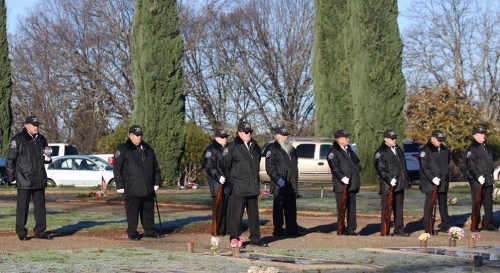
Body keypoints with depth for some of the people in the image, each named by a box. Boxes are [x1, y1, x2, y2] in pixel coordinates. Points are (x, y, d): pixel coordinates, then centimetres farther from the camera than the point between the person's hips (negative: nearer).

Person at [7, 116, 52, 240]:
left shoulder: (41, 139, 14)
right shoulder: (18, 140, -5)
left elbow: (46, 158, 25)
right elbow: (10, 159, -4)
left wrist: (47, 158, 1)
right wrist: (12, 177, -7)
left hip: (39, 180, 6)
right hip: (24, 180, -6)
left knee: (40, 205, 7)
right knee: (22, 206, -1)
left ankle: (40, 231, 14)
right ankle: (21, 232, 7)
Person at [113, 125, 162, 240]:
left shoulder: (148, 149, 13)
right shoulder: (123, 149, -2)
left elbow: (156, 167, 19)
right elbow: (117, 169, -4)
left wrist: (157, 182, 13)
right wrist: (120, 185, -9)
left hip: (148, 188, 5)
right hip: (132, 189, -5)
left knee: (148, 209, 10)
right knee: (132, 211, -4)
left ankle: (149, 230, 21)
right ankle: (132, 232, 5)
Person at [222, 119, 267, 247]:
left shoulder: (254, 146, 12)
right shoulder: (232, 147, -7)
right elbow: (225, 165, -4)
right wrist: (230, 180, -4)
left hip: (253, 187, 6)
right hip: (238, 187, -6)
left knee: (254, 213, 11)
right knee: (236, 213, -5)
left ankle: (255, 238, 19)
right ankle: (234, 238, 2)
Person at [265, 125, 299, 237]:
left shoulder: (291, 149, 20)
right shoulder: (272, 148, -3)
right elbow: (269, 167, -10)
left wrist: (296, 181, 17)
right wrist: (278, 179, -18)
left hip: (291, 185, 6)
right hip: (279, 185, -6)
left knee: (291, 208, 6)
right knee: (278, 208, -3)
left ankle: (292, 229, 11)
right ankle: (278, 229, 2)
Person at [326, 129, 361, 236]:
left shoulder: (349, 150, 18)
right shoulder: (333, 152, -6)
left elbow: (357, 162, 27)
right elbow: (334, 166, -17)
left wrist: (356, 173, 12)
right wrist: (342, 177, -24)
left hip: (352, 183, 7)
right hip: (341, 184, -7)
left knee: (352, 207, 8)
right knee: (342, 207, -5)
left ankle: (351, 228, 13)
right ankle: (341, 230, -1)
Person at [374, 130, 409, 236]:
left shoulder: (398, 149, 17)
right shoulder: (381, 152, -7)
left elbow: (403, 165, 24)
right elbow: (380, 168, -14)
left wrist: (405, 179, 15)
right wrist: (390, 180, -20)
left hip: (400, 184, 7)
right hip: (387, 185, -7)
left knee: (399, 208, 10)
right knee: (387, 208, -6)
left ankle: (399, 229, 17)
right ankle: (385, 231, -2)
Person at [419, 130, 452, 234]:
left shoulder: (444, 149, 13)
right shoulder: (425, 150, -8)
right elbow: (424, 167, -13)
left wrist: (446, 176, 12)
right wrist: (433, 178, -20)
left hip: (443, 181, 6)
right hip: (430, 182, -6)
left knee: (443, 203, 12)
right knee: (430, 203, -7)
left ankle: (445, 224, 20)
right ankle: (428, 227, -4)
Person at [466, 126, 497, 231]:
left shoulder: (487, 148, 18)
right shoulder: (472, 148, -7)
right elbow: (470, 164, -14)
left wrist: (491, 177, 19)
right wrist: (478, 176, -21)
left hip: (488, 180, 7)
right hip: (476, 181, -7)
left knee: (488, 203, 9)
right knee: (477, 203, -5)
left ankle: (488, 224, 16)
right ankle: (474, 226, 0)